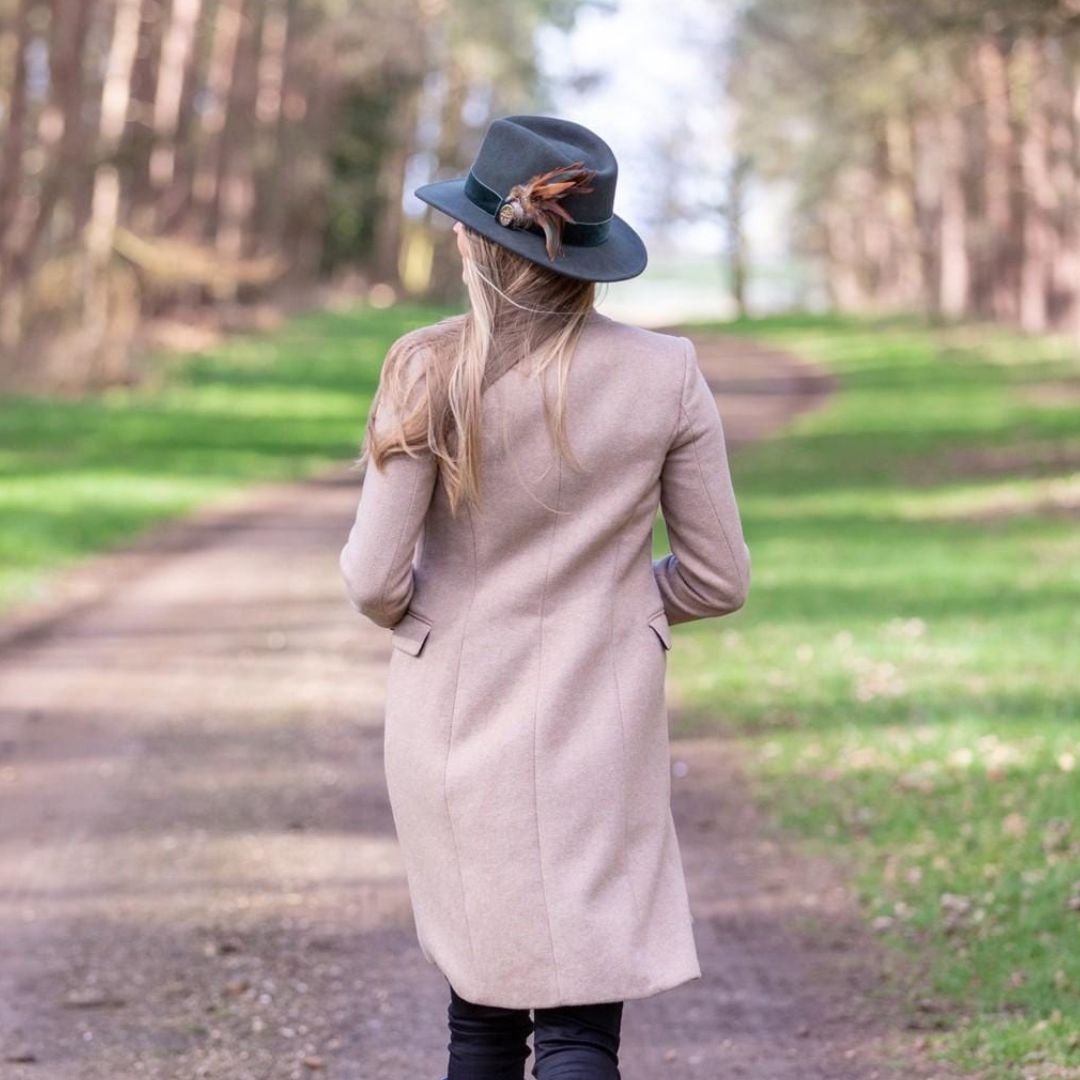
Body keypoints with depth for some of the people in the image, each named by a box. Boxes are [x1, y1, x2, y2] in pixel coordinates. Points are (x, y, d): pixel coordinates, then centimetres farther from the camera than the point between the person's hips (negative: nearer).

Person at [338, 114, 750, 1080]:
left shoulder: (432, 373, -12)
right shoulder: (665, 375, -8)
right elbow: (719, 577, -1)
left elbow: (374, 579, -10)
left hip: (456, 716, 1)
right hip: (598, 730, -1)